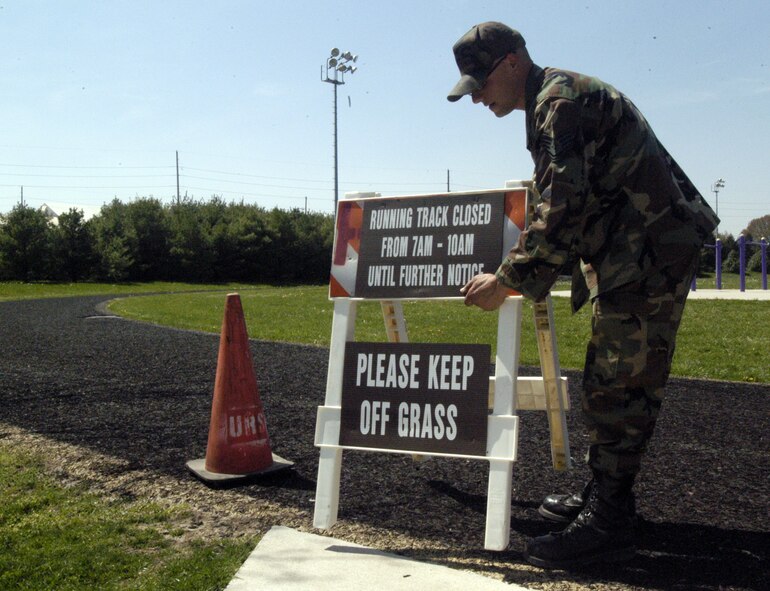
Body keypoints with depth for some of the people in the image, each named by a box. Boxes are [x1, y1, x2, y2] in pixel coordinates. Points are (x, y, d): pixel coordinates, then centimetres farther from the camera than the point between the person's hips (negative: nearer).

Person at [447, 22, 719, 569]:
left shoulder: (561, 100, -14)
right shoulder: (559, 100, 19)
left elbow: (562, 211, -24)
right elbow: (569, 206, 23)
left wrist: (507, 281, -20)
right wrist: (524, 277, 18)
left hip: (648, 256, -11)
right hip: (633, 256, 11)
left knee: (616, 388, -9)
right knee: (611, 384, 16)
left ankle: (608, 524, -2)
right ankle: (603, 496, 27)